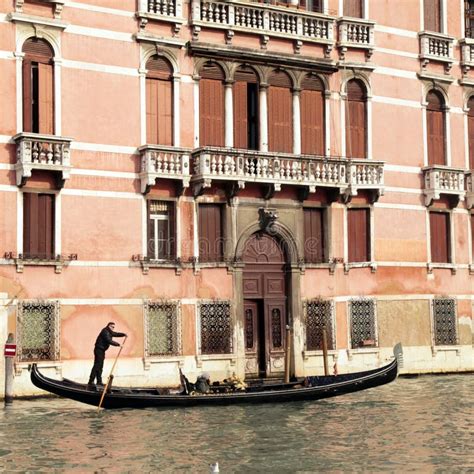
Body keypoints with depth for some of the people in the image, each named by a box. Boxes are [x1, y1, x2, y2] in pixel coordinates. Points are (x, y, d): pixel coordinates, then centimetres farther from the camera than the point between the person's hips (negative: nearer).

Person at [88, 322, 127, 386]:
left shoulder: (109, 332, 15)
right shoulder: (105, 332, -16)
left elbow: (116, 334, 21)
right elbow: (109, 341, -25)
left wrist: (123, 334, 4)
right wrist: (118, 344, -25)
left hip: (102, 350, 11)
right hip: (99, 350, -11)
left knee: (100, 366, 11)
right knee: (97, 366, -13)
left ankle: (99, 381, 15)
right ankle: (91, 381, -15)